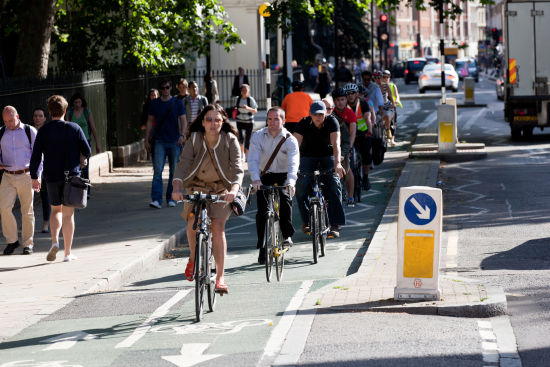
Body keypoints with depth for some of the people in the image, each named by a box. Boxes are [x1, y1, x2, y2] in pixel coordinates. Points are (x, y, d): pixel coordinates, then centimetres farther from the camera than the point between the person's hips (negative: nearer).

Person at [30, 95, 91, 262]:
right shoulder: (74, 128, -3)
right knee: (68, 214, 4)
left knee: (56, 210, 18)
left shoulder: (43, 131, -2)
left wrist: (34, 177, 6)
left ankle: (55, 242, -4)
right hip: (71, 176, -1)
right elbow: (87, 151, -2)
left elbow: (35, 156, -4)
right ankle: (68, 253, 4)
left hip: (52, 177, 1)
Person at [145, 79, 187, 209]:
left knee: (174, 171, 5)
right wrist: (147, 140, 4)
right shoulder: (154, 103, 7)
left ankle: (171, 199, 16)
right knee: (157, 170, -12)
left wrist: (182, 135, -17)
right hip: (159, 141, 0)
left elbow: (184, 121, 0)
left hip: (174, 141, 0)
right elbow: (150, 122, 10)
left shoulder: (177, 103, 5)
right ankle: (156, 200, -17)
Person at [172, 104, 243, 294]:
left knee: (218, 228, -14)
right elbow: (183, 164, -22)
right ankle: (193, 258, 13)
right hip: (196, 186, 1)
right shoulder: (194, 139, -15)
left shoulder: (230, 140, -17)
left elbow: (237, 169, -24)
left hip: (221, 188, -1)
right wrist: (177, 188, -38)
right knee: (192, 223, -18)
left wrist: (234, 189, -43)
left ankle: (220, 277, -10)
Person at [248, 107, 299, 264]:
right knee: (262, 210, -9)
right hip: (265, 176, 2)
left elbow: (293, 163, -27)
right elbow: (253, 159, -20)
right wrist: (255, 179, -38)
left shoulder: (290, 140, -13)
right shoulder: (258, 136, -9)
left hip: (284, 176, -2)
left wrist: (290, 182, -46)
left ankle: (287, 235, -14)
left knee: (285, 198, -29)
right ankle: (263, 247, 2)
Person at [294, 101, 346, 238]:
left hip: (328, 156, 0)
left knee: (334, 183, -22)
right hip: (308, 156, 1)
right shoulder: (304, 123, -17)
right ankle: (306, 220, 1)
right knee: (301, 186, -20)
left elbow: (336, 144, -30)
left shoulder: (331, 122, -18)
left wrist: (337, 163, -46)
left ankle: (335, 225, -18)